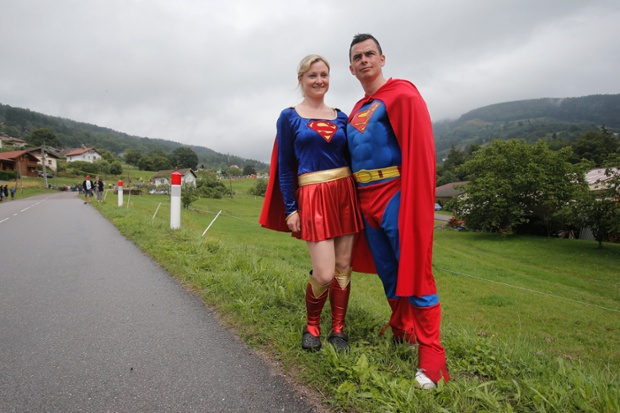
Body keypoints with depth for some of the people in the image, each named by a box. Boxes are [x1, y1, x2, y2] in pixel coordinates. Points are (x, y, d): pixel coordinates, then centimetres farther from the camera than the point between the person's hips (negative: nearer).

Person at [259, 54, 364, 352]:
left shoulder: (341, 117, 12)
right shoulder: (289, 117, 2)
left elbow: (350, 158, 14)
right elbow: (284, 167, 0)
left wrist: (355, 196, 9)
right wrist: (290, 209, -5)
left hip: (345, 193, 4)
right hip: (313, 196, -4)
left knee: (343, 266, 7)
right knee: (324, 273, -8)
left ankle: (338, 330, 22)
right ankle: (311, 327, 20)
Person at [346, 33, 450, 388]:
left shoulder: (401, 94, -6)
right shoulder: (356, 111, 18)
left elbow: (420, 151, -15)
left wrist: (413, 204, -21)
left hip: (396, 196, -7)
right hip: (368, 200, 8)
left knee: (415, 273, -4)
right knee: (389, 274, 16)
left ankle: (432, 356, 4)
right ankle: (401, 334, 32)